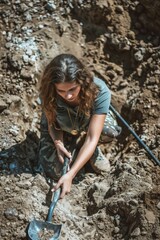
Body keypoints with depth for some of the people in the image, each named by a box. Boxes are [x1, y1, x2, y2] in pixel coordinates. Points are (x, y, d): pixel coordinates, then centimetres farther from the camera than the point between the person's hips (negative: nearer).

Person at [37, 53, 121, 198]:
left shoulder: (99, 91, -39)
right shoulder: (48, 95, -34)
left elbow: (92, 138, -39)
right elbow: (52, 124, -15)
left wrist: (70, 174, -45)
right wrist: (58, 144, -37)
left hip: (88, 124, 0)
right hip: (61, 129, 1)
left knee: (112, 131, -34)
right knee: (54, 172, -17)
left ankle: (85, 147, 0)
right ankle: (77, 145, 11)